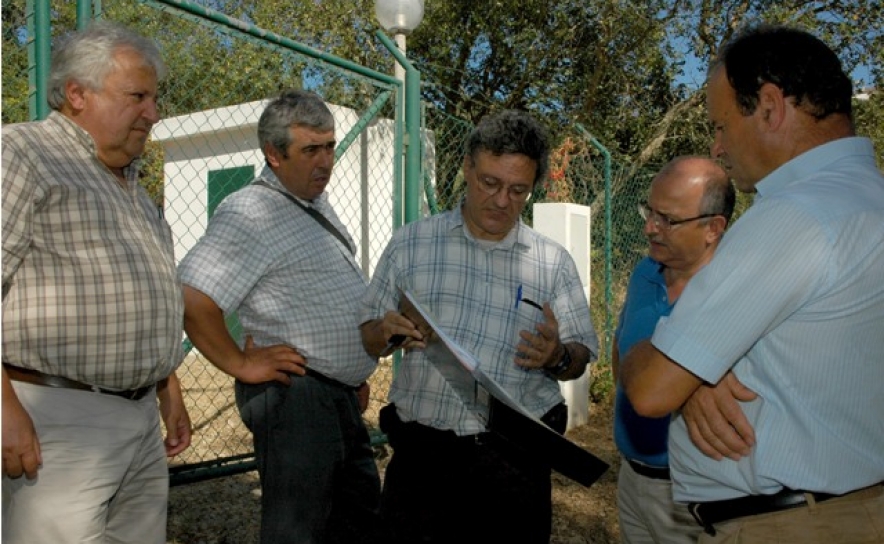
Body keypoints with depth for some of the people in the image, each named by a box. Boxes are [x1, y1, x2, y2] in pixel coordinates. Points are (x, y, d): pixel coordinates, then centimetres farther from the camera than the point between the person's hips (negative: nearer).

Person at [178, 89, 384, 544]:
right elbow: (191, 298, -28)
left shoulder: (317, 203, 13)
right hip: (295, 397, -9)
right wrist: (242, 364, -18)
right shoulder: (251, 212, -17)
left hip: (342, 397, 9)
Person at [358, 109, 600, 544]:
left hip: (514, 462, 0)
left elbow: (580, 358, 6)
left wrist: (557, 357, -16)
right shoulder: (411, 243, 4)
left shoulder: (553, 263, 3)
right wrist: (387, 331, -14)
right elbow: (370, 338, 8)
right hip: (420, 454, 0)